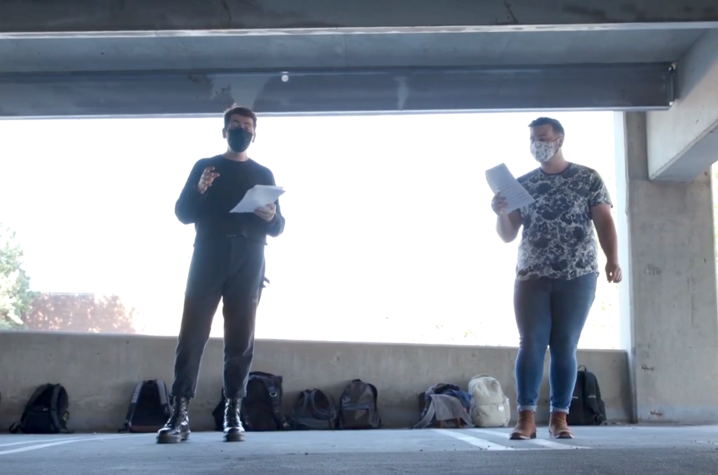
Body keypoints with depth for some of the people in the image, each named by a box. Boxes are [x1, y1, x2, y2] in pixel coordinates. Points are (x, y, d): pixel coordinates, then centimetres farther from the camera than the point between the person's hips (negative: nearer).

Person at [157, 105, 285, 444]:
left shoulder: (263, 174, 16)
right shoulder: (204, 166, 14)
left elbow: (279, 228, 12)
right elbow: (183, 214, 6)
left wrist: (271, 216, -11)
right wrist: (199, 191, -14)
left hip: (248, 262, 1)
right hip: (208, 257, -1)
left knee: (241, 337, -3)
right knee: (192, 334, -8)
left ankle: (233, 413, 2)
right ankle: (179, 415, -9)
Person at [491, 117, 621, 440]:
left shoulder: (588, 178, 6)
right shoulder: (522, 184, 11)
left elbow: (604, 221, 0)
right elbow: (507, 235, 10)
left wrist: (612, 258, -15)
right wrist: (501, 214, -12)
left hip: (578, 276, -1)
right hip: (532, 276, 1)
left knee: (565, 347, 0)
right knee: (531, 344, -5)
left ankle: (560, 417, 5)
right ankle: (526, 417, -5)